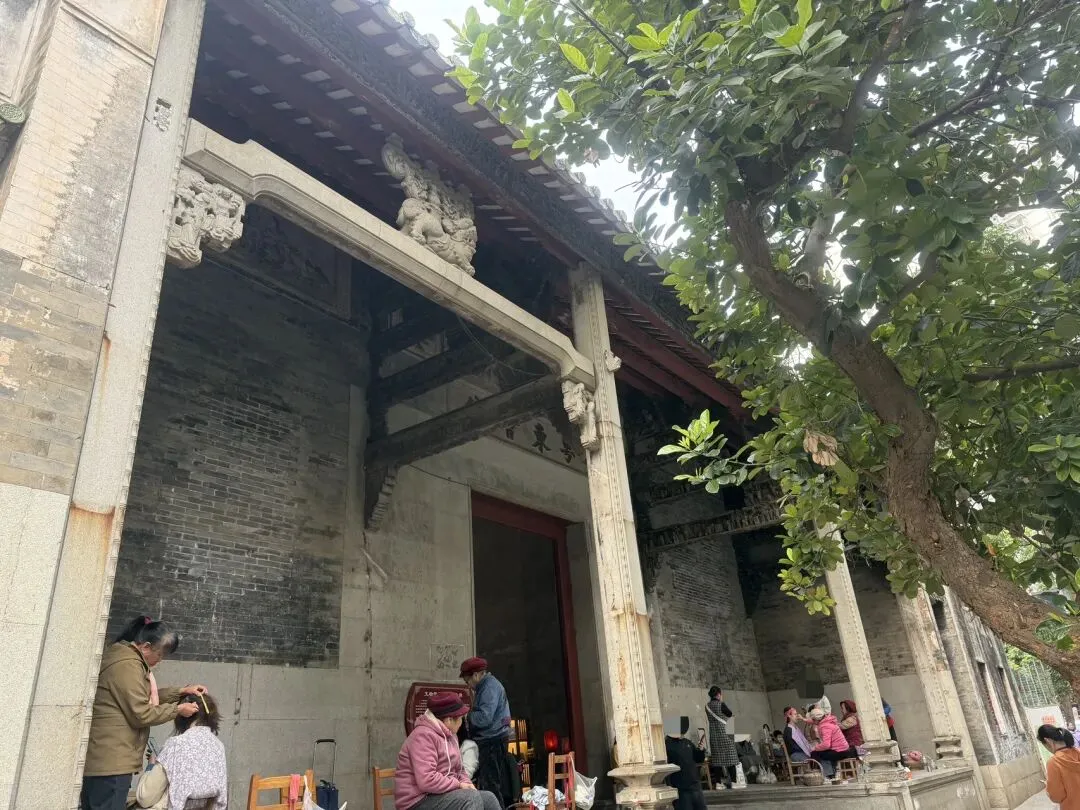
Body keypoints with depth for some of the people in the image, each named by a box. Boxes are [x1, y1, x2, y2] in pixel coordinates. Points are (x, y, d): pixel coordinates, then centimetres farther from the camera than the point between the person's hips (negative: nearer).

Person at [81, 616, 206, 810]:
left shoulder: (121, 656, 16)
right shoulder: (128, 665, -18)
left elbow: (147, 697, 23)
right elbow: (141, 714, -18)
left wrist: (182, 691, 14)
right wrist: (178, 709, -7)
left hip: (100, 759, 11)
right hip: (110, 761, -11)